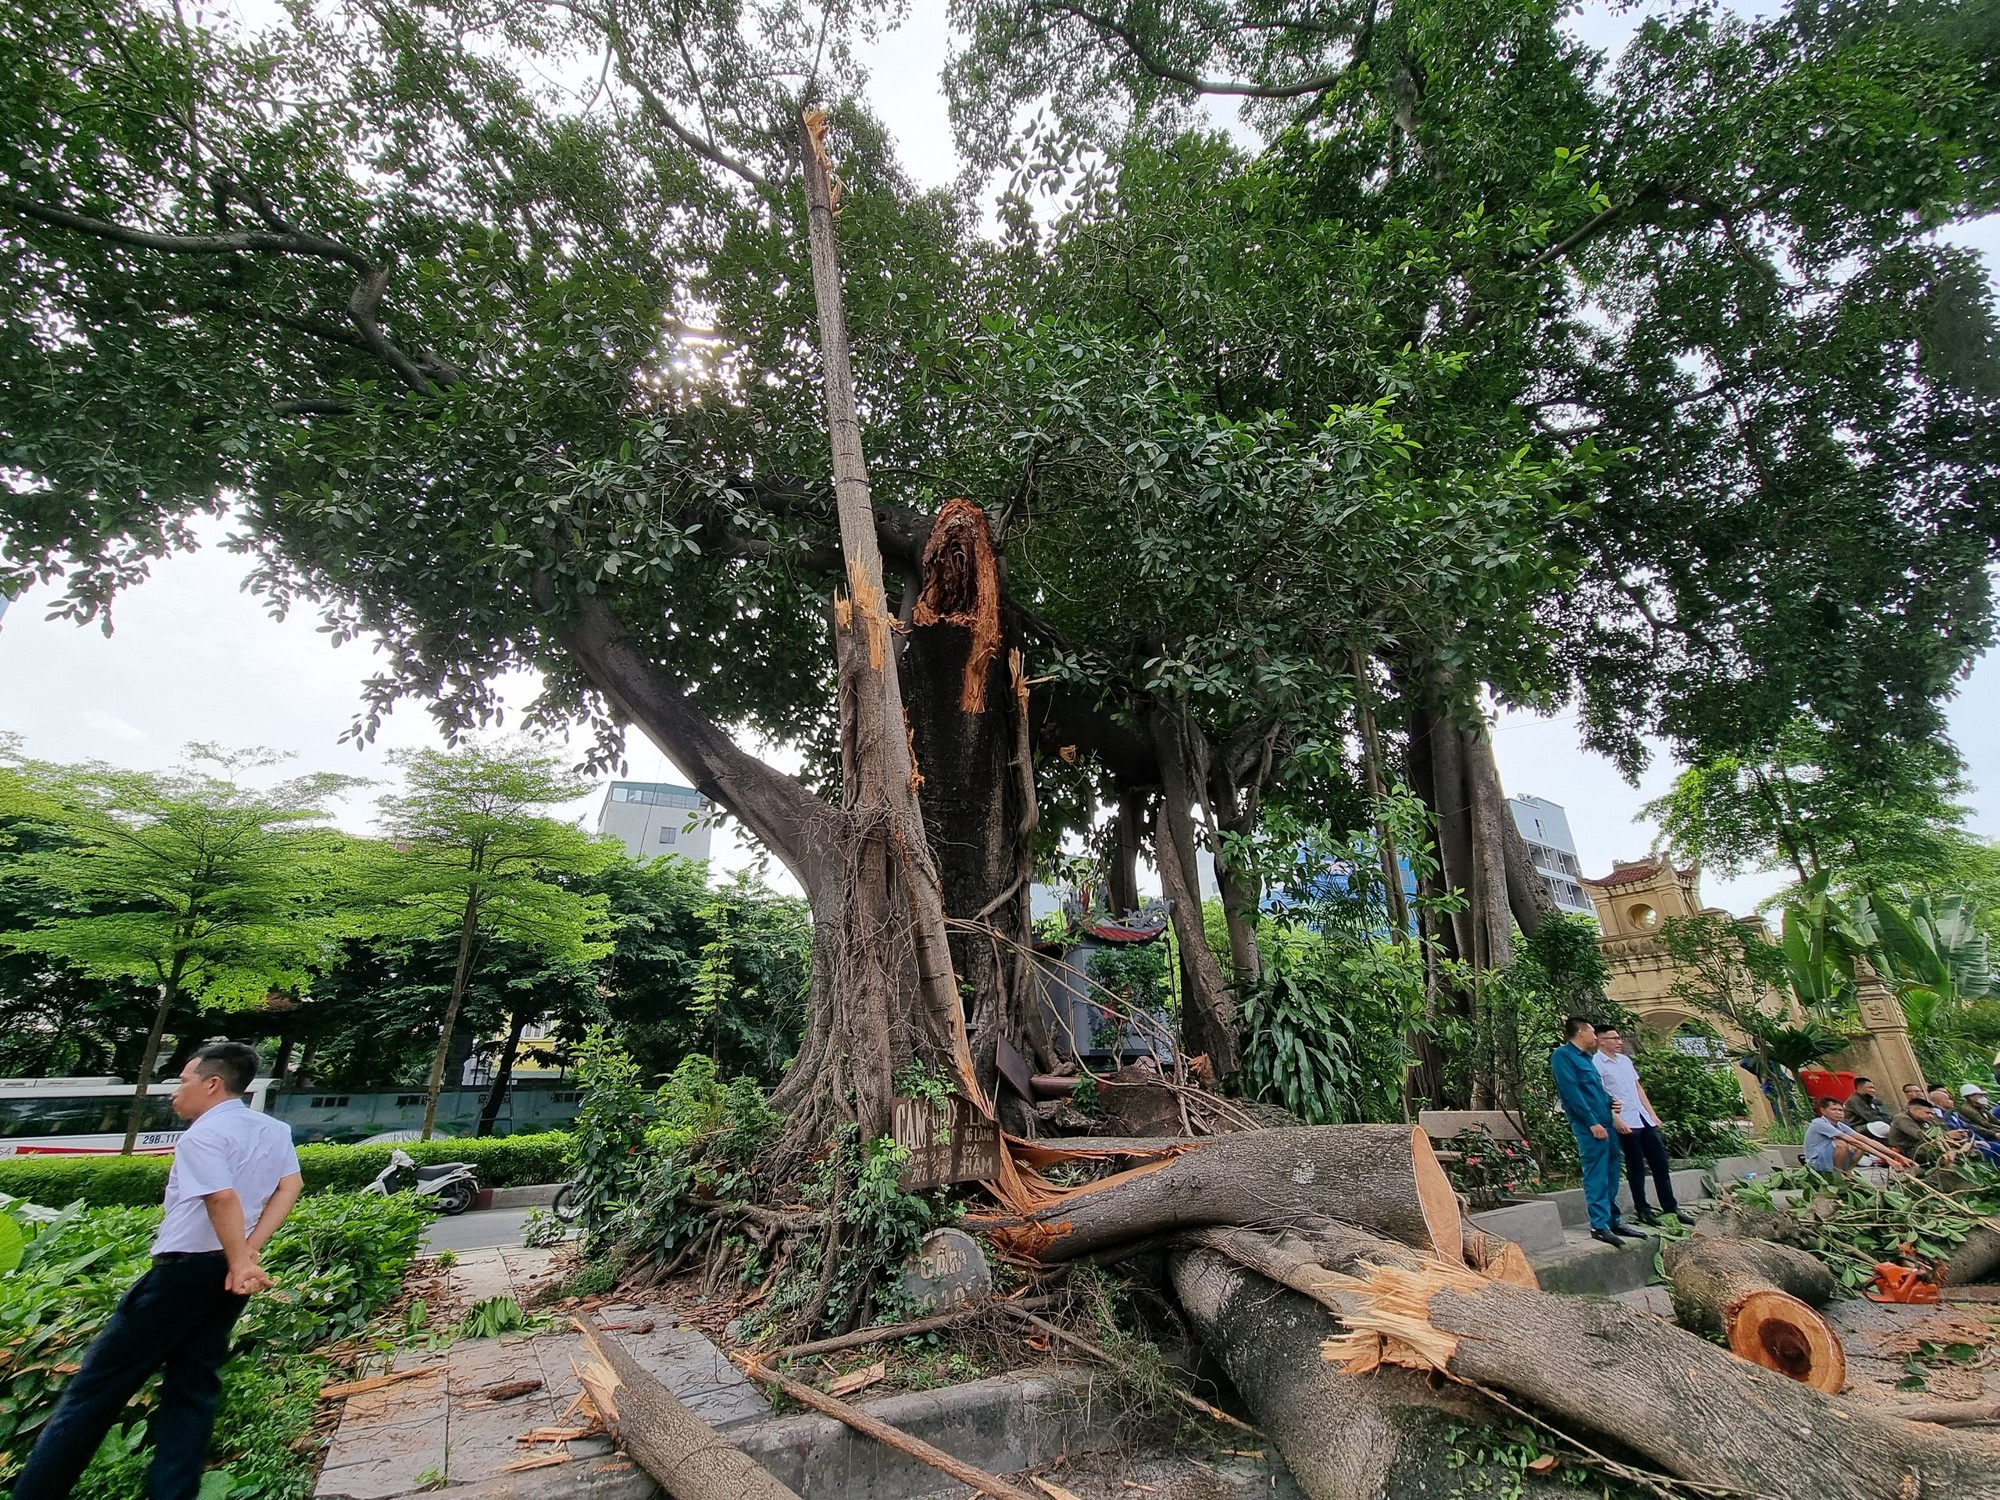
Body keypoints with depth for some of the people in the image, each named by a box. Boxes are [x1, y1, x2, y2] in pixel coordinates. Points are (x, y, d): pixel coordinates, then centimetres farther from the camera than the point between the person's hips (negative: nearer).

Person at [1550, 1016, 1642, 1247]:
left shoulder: (1585, 1057, 19)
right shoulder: (1563, 1055, -10)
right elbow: (1571, 1091, -16)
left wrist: (1610, 1102, 6)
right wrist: (1592, 1122, -18)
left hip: (1605, 1123, 9)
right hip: (1589, 1126, -9)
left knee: (1611, 1176, 13)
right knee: (1596, 1177, -6)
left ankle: (1614, 1220, 22)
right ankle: (1599, 1225, -2)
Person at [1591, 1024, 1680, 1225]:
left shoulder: (1625, 1060, 14)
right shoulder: (1597, 1063, -11)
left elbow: (1638, 1088, 20)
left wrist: (1653, 1114, 14)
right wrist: (1616, 1120, -19)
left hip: (1644, 1119, 7)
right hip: (1625, 1123, -7)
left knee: (1661, 1163, 10)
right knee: (1636, 1167, 1)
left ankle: (1670, 1208, 21)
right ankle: (1641, 1210, 13)